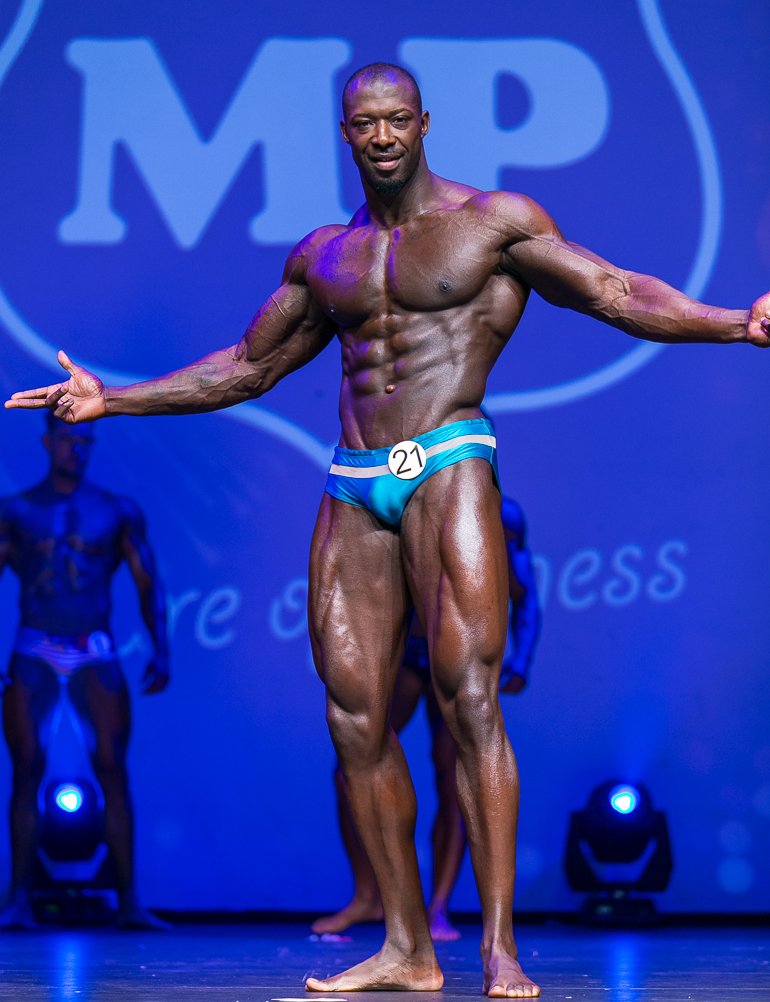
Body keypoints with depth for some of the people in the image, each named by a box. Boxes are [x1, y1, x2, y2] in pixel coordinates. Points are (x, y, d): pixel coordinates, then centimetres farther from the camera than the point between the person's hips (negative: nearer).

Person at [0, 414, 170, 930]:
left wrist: (161, 651, -3)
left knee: (113, 770, -7)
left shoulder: (119, 513, 9)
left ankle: (129, 902, -7)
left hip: (96, 655, 0)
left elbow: (149, 586, 8)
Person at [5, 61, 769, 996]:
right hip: (353, 490, 5)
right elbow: (244, 368, 29)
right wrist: (111, 399, 26)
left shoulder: (495, 220, 5)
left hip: (447, 470, -5)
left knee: (469, 696, -15)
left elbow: (616, 293, -1)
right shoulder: (322, 255, 20)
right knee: (354, 716, -1)